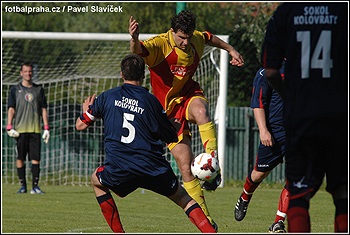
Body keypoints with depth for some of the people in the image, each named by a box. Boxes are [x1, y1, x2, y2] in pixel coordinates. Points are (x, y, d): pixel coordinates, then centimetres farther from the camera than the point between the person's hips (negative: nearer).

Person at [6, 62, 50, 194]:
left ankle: (35, 186, -5)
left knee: (35, 158, -5)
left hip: (35, 129, 1)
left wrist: (46, 128, 5)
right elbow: (11, 109, 4)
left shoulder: (39, 89, 13)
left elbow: (43, 109, 13)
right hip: (20, 129, -1)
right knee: (20, 158, 0)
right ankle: (22, 185, 6)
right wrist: (9, 127, -7)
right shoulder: (15, 90, 8)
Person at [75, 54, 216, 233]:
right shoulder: (151, 101, 7)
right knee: (183, 197, 19)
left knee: (96, 181, 31)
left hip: (119, 170, 0)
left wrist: (86, 110, 39)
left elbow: (80, 125, 17)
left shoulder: (107, 97, 8)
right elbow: (171, 137, 13)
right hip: (154, 169, 0)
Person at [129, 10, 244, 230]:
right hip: (169, 108, -3)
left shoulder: (196, 39, -3)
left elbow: (210, 38, 23)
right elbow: (138, 50, -43)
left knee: (201, 111, -38)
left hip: (189, 95, 3)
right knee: (186, 167, -8)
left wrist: (231, 49, 22)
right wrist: (134, 39, -63)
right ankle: (205, 219, 0)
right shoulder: (160, 45, -20)